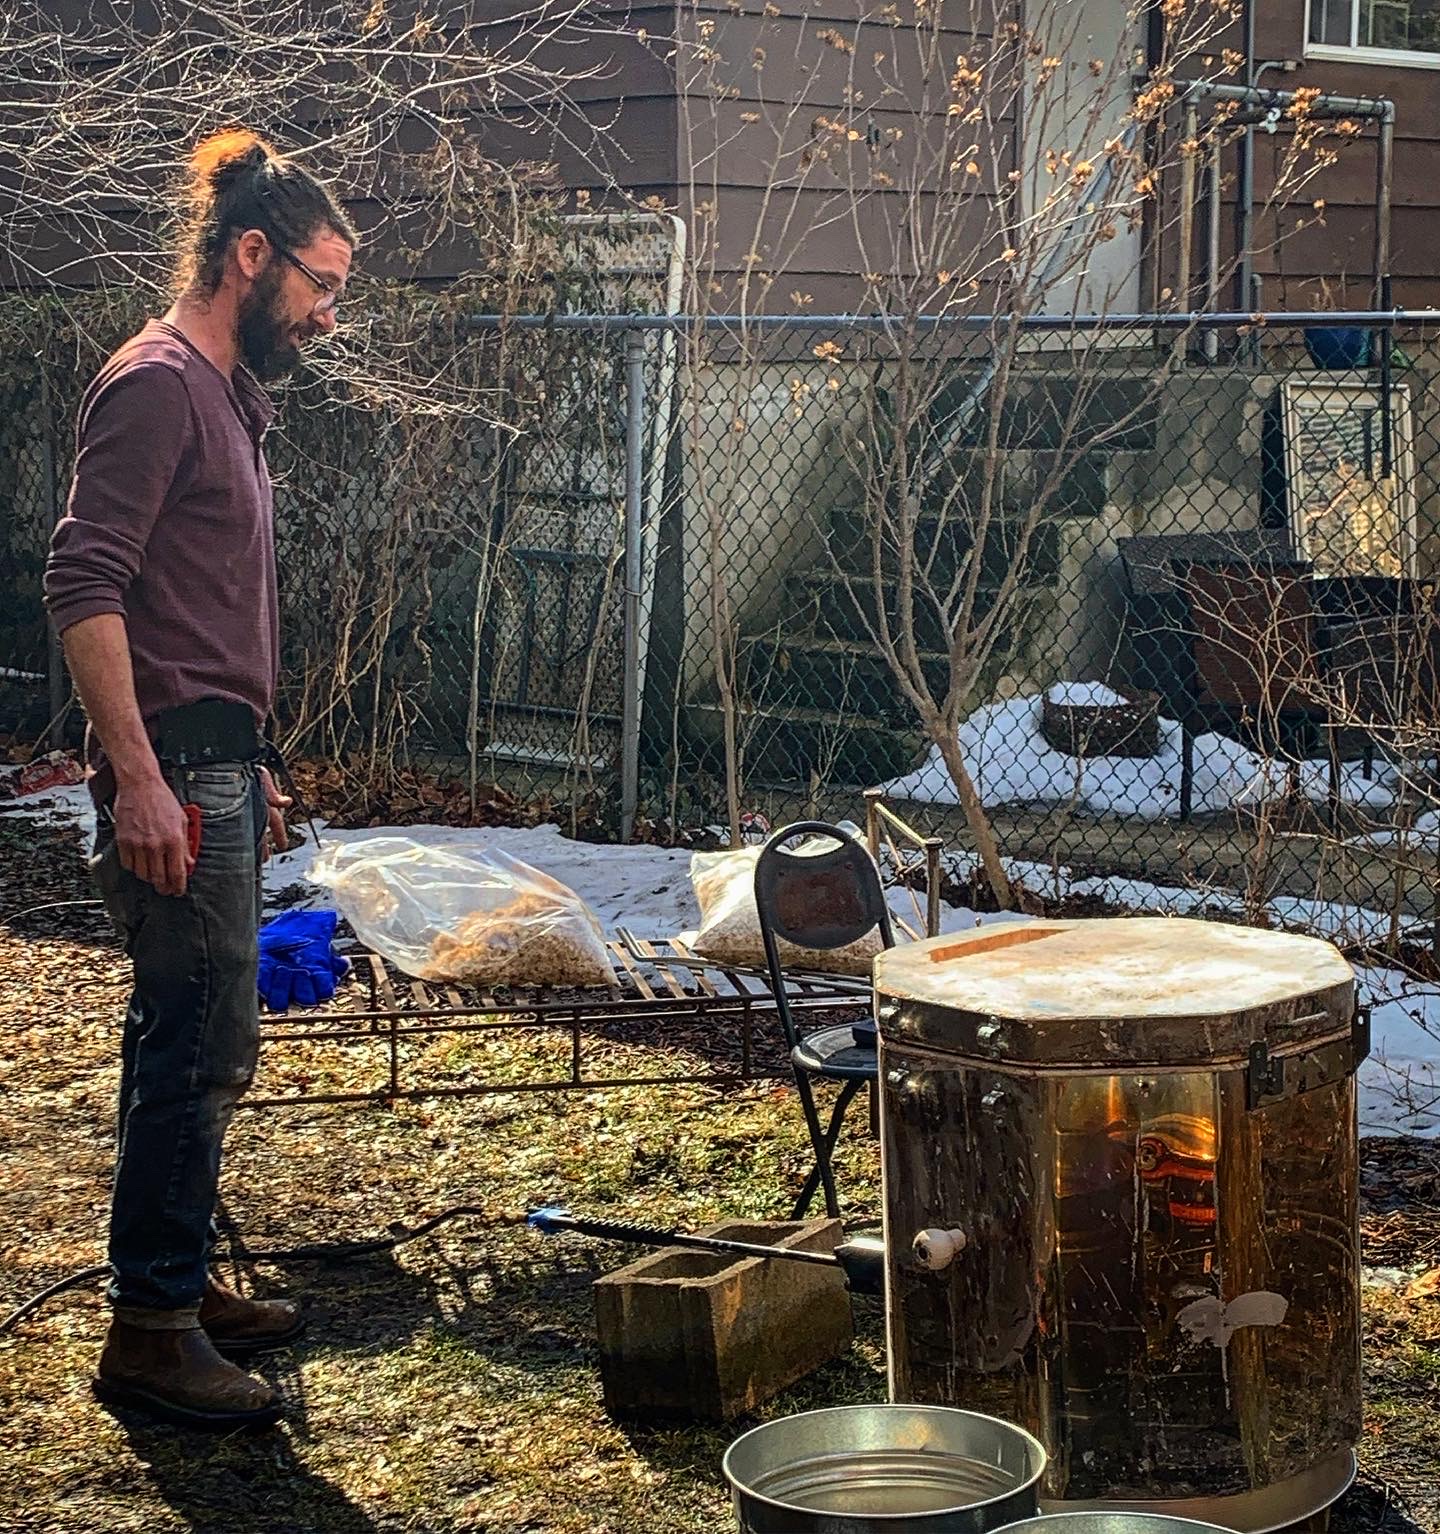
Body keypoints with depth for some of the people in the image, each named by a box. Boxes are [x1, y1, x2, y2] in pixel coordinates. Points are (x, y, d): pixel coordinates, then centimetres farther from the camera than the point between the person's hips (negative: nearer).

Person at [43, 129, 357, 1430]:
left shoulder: (227, 395, 19)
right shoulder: (156, 383, -12)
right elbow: (84, 586, -21)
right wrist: (139, 779, -25)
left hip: (214, 768, 10)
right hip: (172, 773, -10)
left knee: (203, 1045, 15)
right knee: (198, 1047, -7)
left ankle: (181, 1284, 25)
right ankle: (150, 1332, 0)